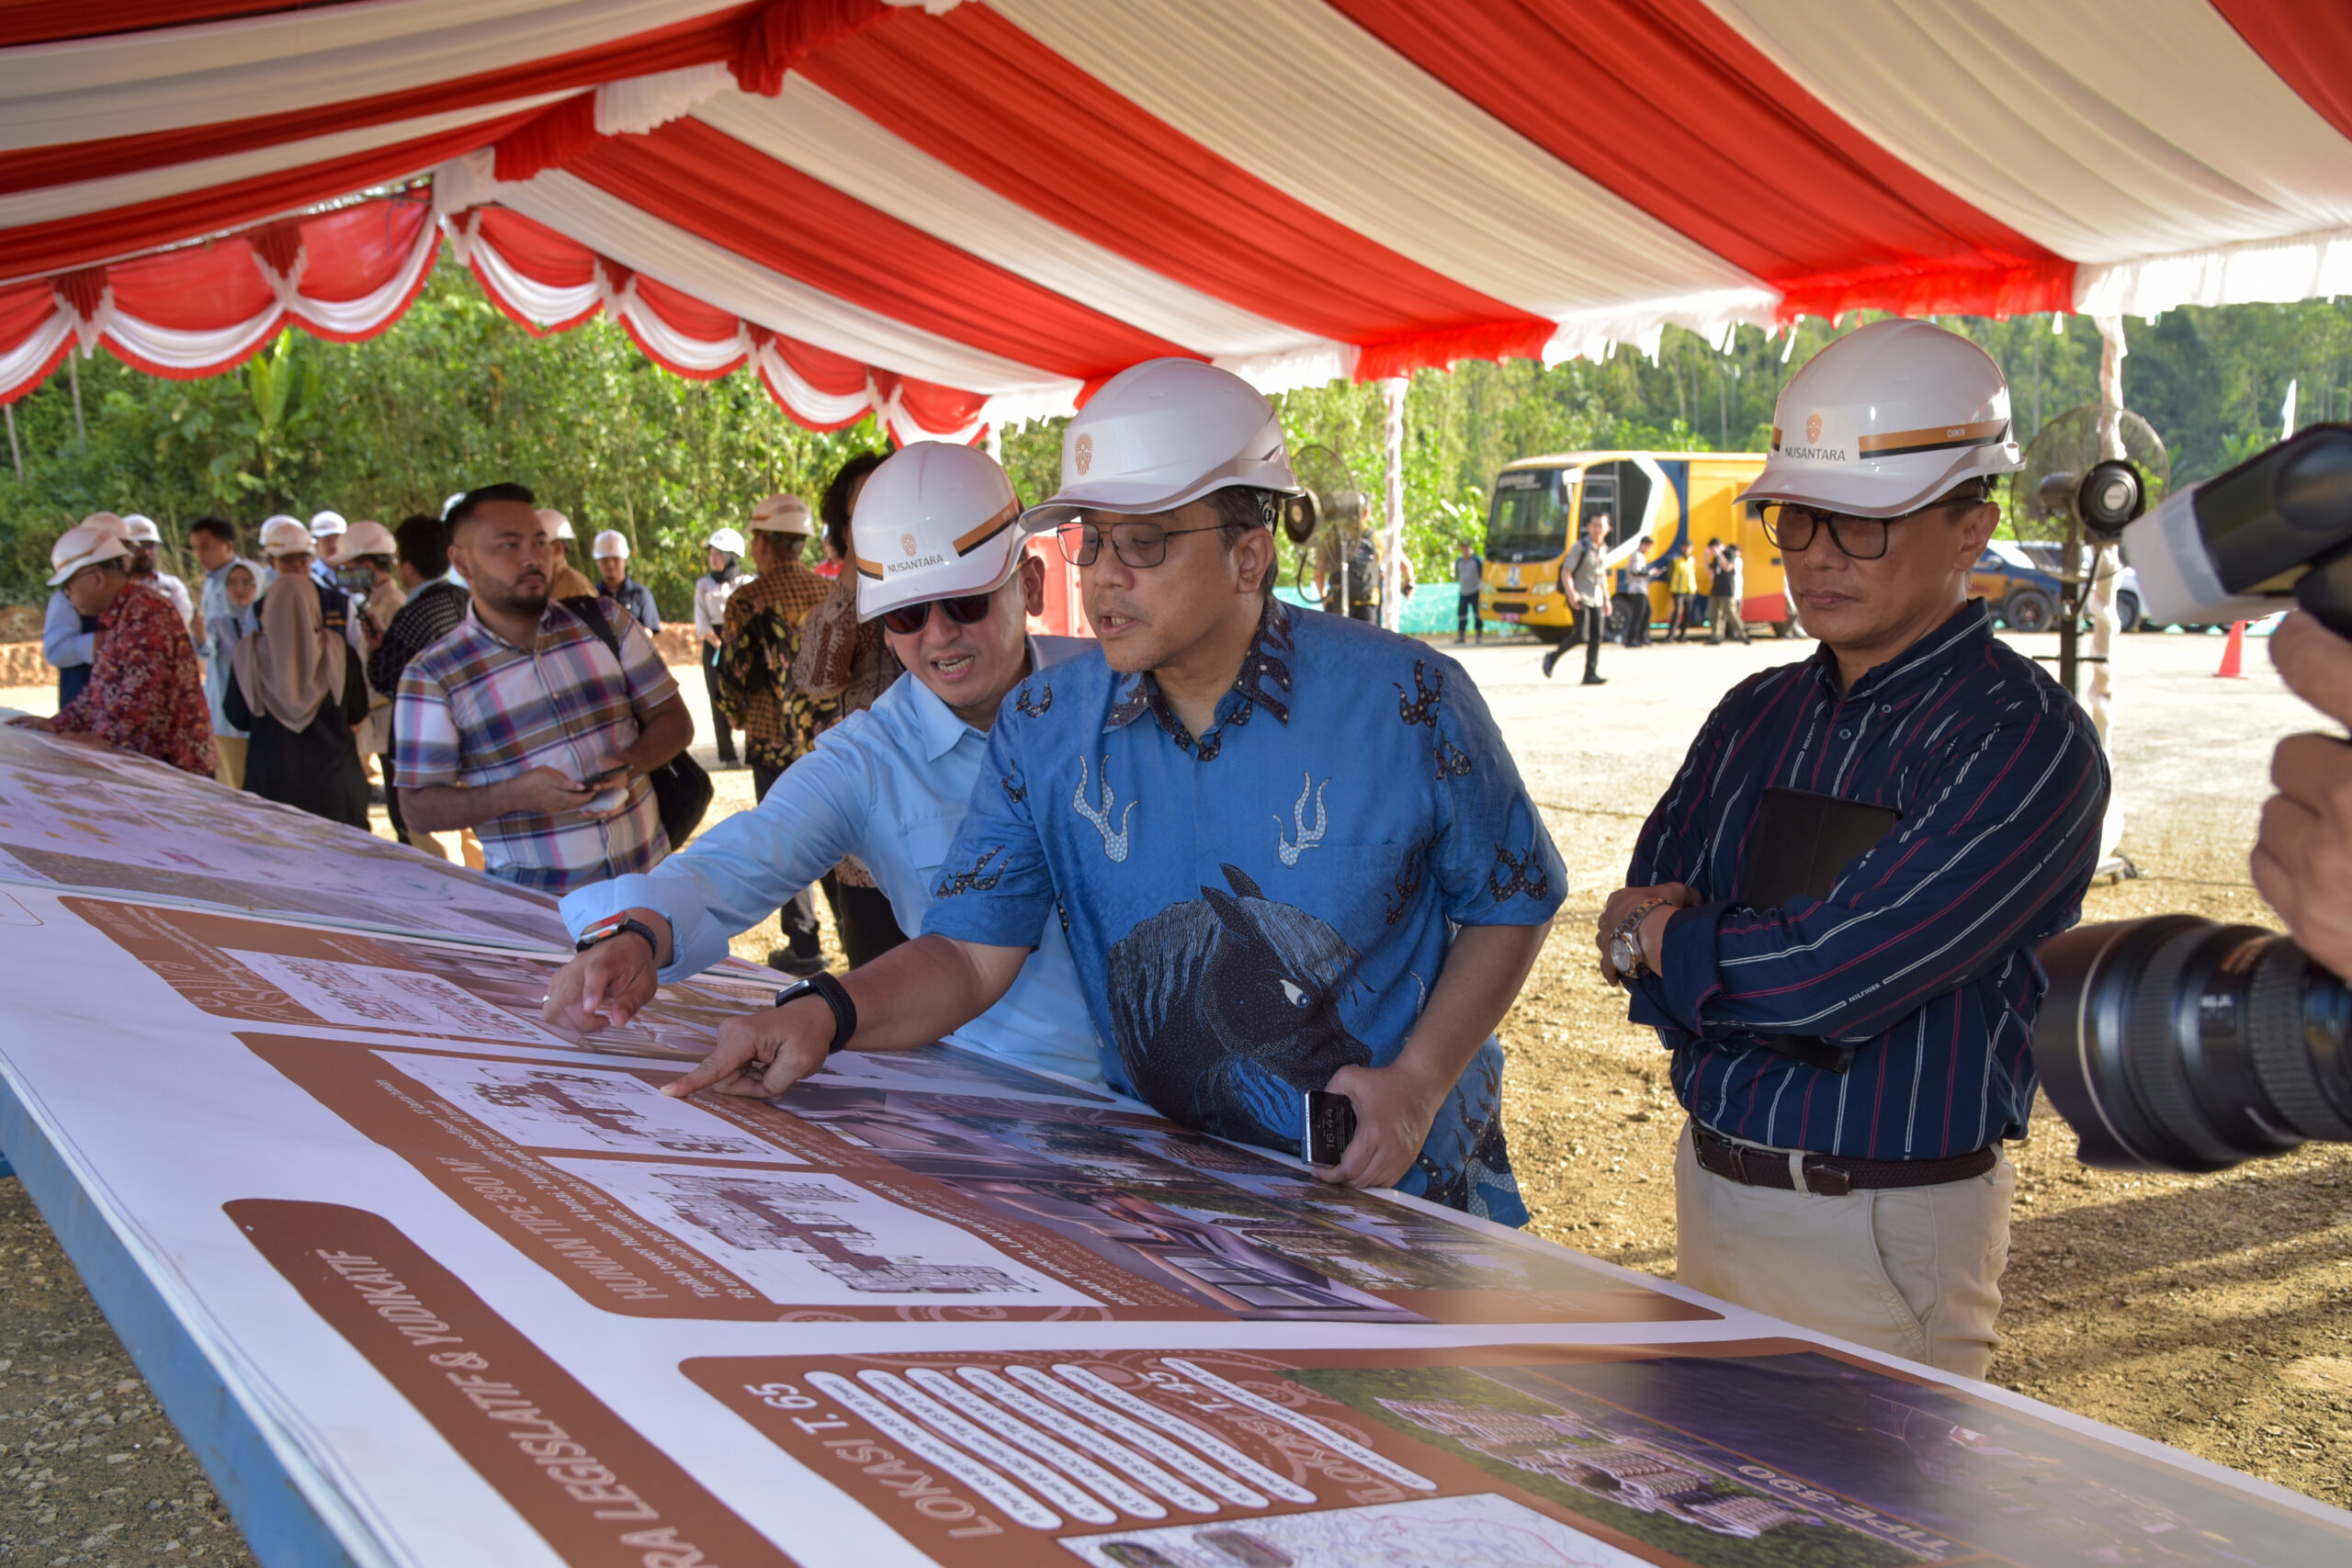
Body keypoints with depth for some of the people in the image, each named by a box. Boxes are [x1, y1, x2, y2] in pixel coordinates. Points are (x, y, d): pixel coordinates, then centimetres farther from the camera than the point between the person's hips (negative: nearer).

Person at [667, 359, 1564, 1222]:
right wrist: (824, 1016, -18)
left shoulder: (1405, 702, -9)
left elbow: (1512, 903, 2)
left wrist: (1419, 1083, -11)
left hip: (1394, 1186, -2)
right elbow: (972, 949, 1)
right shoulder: (1045, 727, -1)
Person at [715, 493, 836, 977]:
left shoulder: (747, 601, -11)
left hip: (775, 742, -4)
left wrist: (738, 716, 14)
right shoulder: (832, 593, 1)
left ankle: (803, 947, 9)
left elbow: (734, 673, -6)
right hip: (833, 737, 4)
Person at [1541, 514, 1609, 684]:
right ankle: (1553, 657, 4)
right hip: (1580, 598, -6)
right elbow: (1566, 572, -12)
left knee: (1596, 637, -3)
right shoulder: (1580, 547, -7)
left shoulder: (1604, 549, 14)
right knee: (1581, 635, -16)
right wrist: (1571, 592, -28)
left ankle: (1591, 673, -1)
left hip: (1596, 600, 6)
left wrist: (1606, 599, 23)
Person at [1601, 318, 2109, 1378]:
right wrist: (1755, 957, -16)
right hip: (1709, 1194, 7)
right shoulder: (1757, 716, 7)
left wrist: (1652, 935, -6)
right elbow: (1644, 921, 4)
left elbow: (1829, 977, -23)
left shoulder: (2022, 738, -16)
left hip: (1883, 1237, -7)